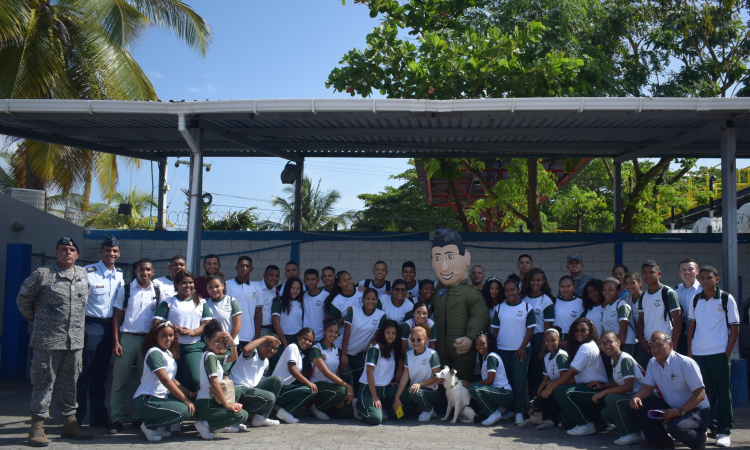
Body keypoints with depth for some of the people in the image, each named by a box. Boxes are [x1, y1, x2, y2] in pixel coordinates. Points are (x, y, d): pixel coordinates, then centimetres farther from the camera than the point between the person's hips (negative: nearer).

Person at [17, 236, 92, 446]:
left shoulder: (83, 275, 11)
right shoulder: (42, 274, -5)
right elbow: (23, 298, 4)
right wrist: (35, 319, 8)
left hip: (75, 340, 5)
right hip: (47, 340, -5)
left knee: (70, 382, 12)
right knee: (44, 382, 0)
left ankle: (69, 422, 22)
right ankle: (37, 426, 8)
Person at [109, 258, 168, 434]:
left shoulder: (158, 291, 7)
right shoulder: (125, 290, 5)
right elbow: (116, 316, 3)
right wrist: (115, 342, -5)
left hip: (149, 339, 1)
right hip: (127, 339, -1)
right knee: (119, 380, -2)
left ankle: (140, 417, 15)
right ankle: (116, 419, 4)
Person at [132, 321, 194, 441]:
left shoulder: (169, 353, 15)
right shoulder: (154, 353, -14)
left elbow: (172, 380, 16)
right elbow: (165, 381, -21)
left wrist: (190, 394, 4)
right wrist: (186, 400, -22)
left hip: (161, 398, 9)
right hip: (145, 401, -9)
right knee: (185, 411, -25)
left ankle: (161, 426, 7)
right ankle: (149, 426, -6)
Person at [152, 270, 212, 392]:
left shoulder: (201, 303, 14)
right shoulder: (167, 303, 9)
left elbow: (207, 324, 6)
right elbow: (156, 324, -2)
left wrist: (193, 332, -13)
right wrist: (175, 329, -18)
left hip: (194, 348, 0)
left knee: (196, 380, -16)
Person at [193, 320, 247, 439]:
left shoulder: (215, 357, 17)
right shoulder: (209, 356, -12)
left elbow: (233, 358, 29)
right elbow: (214, 382, -20)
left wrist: (231, 342, 11)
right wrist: (227, 403, -18)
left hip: (212, 401, 10)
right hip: (204, 406, -10)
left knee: (238, 391, 23)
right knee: (242, 415, -20)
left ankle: (222, 425, 11)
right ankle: (206, 425, -11)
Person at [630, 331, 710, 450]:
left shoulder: (686, 363, -18)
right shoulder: (652, 363, 3)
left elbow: (700, 394, -20)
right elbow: (647, 387, 5)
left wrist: (677, 412, -27)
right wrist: (636, 397, -19)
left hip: (695, 410, -6)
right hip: (671, 408, 6)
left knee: (676, 427, -35)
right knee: (641, 403, -12)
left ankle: (699, 439, 0)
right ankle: (659, 440, 1)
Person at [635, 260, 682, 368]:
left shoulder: (669, 293, -5)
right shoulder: (642, 297, 13)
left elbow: (677, 321, -7)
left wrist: (673, 347, -12)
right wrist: (641, 339, 0)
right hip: (646, 346, 6)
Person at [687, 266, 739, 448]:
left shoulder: (727, 299, -2)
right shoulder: (695, 300, 8)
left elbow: (735, 328, -1)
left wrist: (727, 353, -7)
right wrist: (689, 351, 6)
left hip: (719, 354, -3)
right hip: (697, 354, 3)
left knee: (722, 393, 1)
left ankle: (724, 431, 8)